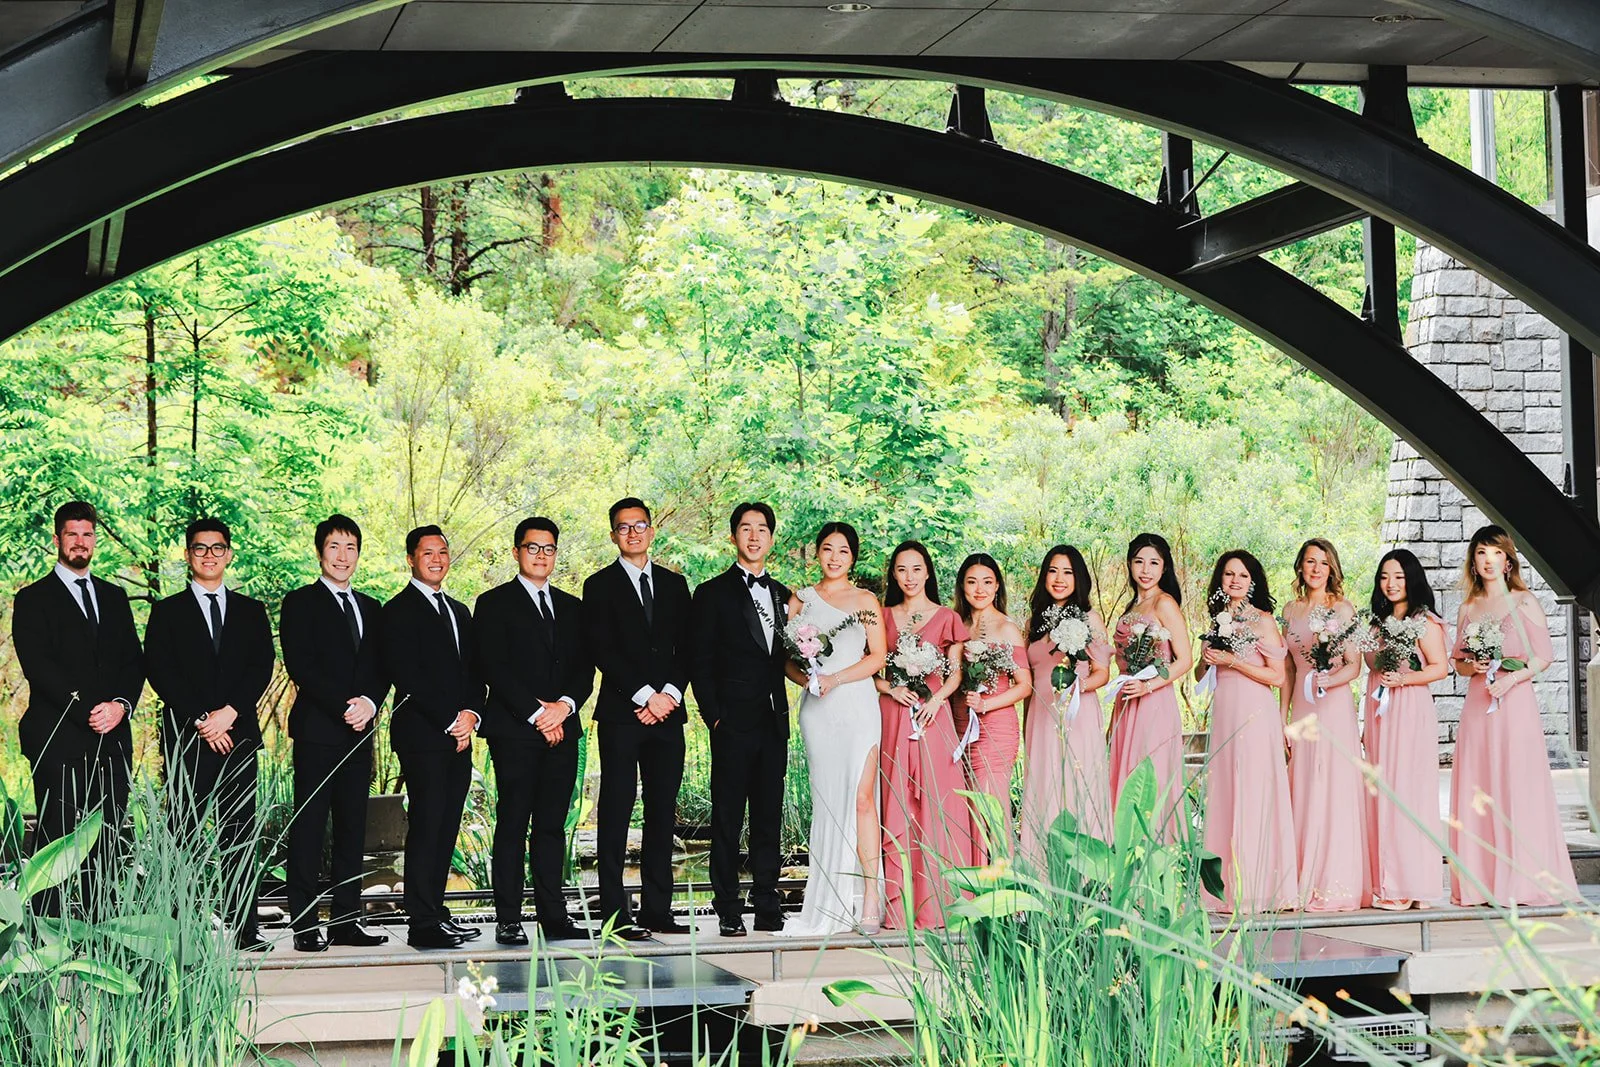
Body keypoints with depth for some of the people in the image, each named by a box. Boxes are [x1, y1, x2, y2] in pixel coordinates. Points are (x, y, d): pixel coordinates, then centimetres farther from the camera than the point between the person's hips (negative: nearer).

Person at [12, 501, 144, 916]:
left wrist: (121, 704, -7)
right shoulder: (33, 599, 3)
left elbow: (134, 661, 13)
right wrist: (88, 710, -15)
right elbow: (38, 666, -8)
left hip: (112, 738, 5)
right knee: (54, 841, -6)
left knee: (105, 842, 3)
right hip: (58, 739, -4)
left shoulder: (114, 597, 19)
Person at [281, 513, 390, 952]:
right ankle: (305, 926, -4)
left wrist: (369, 702, -7)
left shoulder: (370, 608, 19)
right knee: (308, 828, -5)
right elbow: (300, 666, -9)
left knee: (353, 829, 5)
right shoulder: (300, 603, 1)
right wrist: (343, 706, -15)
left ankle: (346, 921, 9)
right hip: (317, 730, -6)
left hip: (359, 732, 6)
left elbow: (381, 668, 13)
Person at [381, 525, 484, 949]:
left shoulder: (459, 611, 21)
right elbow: (408, 676, -12)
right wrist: (450, 720, -13)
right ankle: (423, 924, -8)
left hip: (458, 735, 7)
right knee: (426, 825, -9)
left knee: (446, 827, 7)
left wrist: (472, 715, -1)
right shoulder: (399, 611, -3)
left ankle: (434, 911, 13)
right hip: (422, 734, -7)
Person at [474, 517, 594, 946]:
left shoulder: (572, 607, 19)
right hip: (514, 731, -5)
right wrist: (536, 713, -13)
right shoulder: (494, 604, 3)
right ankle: (508, 920, -3)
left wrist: (564, 705, -7)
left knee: (553, 825, 5)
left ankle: (554, 915, 6)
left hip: (562, 729, 5)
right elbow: (493, 668, -7)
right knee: (513, 824, -4)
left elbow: (585, 667, 12)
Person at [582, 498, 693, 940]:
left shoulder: (674, 585, 16)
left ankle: (658, 909, 9)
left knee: (663, 813, 5)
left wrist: (669, 694, -6)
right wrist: (645, 696, -12)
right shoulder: (600, 586, 3)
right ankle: (616, 915, -4)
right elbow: (603, 651, -6)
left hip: (667, 712, 4)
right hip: (621, 715, -4)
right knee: (616, 813, -4)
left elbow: (685, 649, 10)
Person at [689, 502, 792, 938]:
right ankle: (728, 910, 1)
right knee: (727, 817, -2)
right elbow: (700, 664, -2)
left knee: (769, 816, 8)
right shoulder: (713, 594, 1)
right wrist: (714, 716, -10)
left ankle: (767, 903, 13)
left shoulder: (783, 595, 15)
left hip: (774, 721, 5)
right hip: (733, 722, -4)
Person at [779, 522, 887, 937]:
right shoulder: (800, 599, 14)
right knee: (826, 801, -1)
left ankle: (870, 899, -13)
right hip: (817, 711, 2)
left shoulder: (865, 601, 10)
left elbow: (877, 657, 2)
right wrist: (805, 677, -10)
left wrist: (835, 678, -10)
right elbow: (785, 656, 10)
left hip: (857, 704, -2)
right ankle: (831, 905, 2)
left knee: (861, 797, -11)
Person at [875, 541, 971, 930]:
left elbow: (955, 673, 4)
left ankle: (935, 904, -3)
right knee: (896, 806, -2)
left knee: (935, 805, -5)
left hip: (933, 718, -2)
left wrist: (936, 700, -12)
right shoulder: (884, 618, 13)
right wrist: (890, 688, -7)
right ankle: (899, 906, -1)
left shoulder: (946, 618, 8)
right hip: (893, 718, 2)